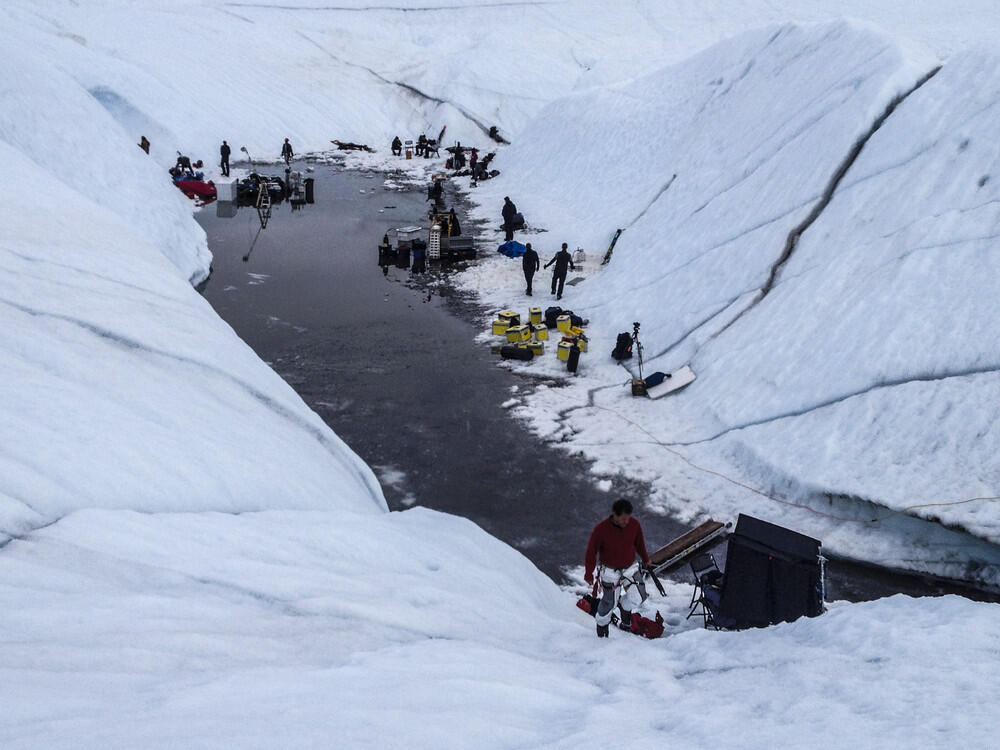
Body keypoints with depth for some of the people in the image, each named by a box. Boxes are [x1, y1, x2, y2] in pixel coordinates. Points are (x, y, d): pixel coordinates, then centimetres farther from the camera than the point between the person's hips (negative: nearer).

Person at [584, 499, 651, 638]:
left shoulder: (634, 525, -17)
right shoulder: (601, 529, -29)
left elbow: (639, 543, 3)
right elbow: (591, 552, -17)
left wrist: (645, 560, 19)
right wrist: (588, 573, -9)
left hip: (629, 568, 4)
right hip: (610, 571, -4)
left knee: (626, 594, 24)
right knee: (609, 601, 2)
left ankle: (627, 621, 49)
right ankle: (602, 630, 25)